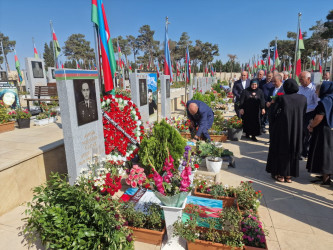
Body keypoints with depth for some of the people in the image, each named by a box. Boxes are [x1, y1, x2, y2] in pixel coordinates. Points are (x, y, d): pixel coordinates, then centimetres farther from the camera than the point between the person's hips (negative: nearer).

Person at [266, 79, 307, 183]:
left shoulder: (281, 98, -12)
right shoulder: (303, 98, 0)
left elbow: (273, 113, -12)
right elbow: (303, 113, 7)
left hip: (282, 128, -3)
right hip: (297, 129, 3)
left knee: (280, 149, 10)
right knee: (293, 150, 14)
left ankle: (280, 174, 17)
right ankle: (288, 175, 21)